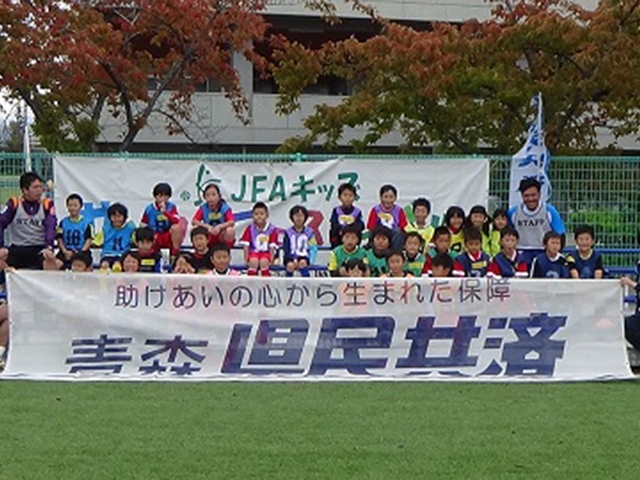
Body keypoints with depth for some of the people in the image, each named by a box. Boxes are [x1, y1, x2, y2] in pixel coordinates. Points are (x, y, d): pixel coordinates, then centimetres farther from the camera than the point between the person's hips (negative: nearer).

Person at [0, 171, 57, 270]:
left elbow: (51, 227, -11)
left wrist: (49, 248, -28)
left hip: (39, 249, 0)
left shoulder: (47, 205, -1)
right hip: (16, 249, 0)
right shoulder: (14, 203, -3)